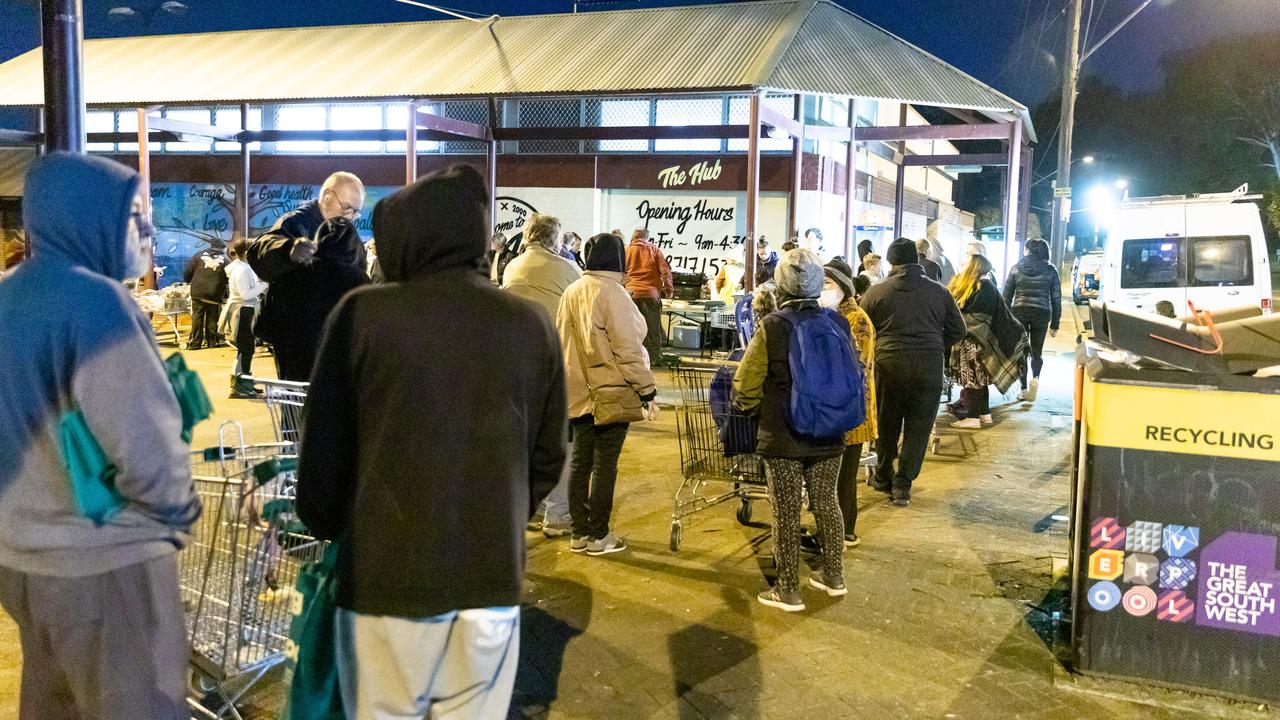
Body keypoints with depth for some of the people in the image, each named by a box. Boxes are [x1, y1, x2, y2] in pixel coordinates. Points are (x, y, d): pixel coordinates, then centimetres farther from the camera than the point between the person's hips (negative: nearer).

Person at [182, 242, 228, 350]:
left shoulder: (199, 255, 5)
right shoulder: (225, 260, 1)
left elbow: (187, 271, 5)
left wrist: (187, 281, 24)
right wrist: (226, 294, 16)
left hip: (197, 293, 1)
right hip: (215, 295, -1)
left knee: (197, 317, 5)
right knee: (212, 318, 8)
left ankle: (195, 343, 5)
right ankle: (212, 341, 12)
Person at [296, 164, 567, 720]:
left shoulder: (363, 313, -7)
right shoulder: (530, 325, -1)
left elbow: (324, 450, -2)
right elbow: (547, 459, 6)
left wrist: (324, 527, 17)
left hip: (386, 579, -2)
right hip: (491, 581, 2)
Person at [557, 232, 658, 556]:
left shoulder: (571, 292, 5)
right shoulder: (612, 293, -15)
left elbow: (562, 341, 12)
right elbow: (628, 348, -16)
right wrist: (647, 391, -11)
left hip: (578, 392, 7)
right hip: (612, 393, -6)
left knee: (580, 460, 11)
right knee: (605, 463, 2)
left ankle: (579, 533, 19)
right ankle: (598, 536, 9)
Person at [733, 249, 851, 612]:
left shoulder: (772, 326, -15)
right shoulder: (838, 324, -1)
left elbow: (746, 385, -10)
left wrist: (750, 408, 10)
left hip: (782, 437, -4)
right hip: (828, 435, 5)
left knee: (786, 513, 5)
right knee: (826, 503, 19)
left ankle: (788, 591, 14)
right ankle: (834, 577, 32)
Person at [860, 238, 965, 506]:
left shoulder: (877, 292, 1)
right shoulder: (939, 292, 5)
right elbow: (957, 330, 11)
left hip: (888, 363, 0)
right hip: (929, 366, 0)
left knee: (886, 424, 15)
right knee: (918, 426, 7)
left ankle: (884, 478, 27)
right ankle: (903, 483, 5)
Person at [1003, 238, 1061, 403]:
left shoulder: (1017, 268, 4)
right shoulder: (1050, 270, 3)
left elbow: (1007, 295, 4)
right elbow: (1056, 299, 4)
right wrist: (1055, 324, 9)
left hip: (1019, 312, 0)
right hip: (1041, 313, 0)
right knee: (1037, 350, 14)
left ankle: (1024, 389, 9)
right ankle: (1035, 378, -12)